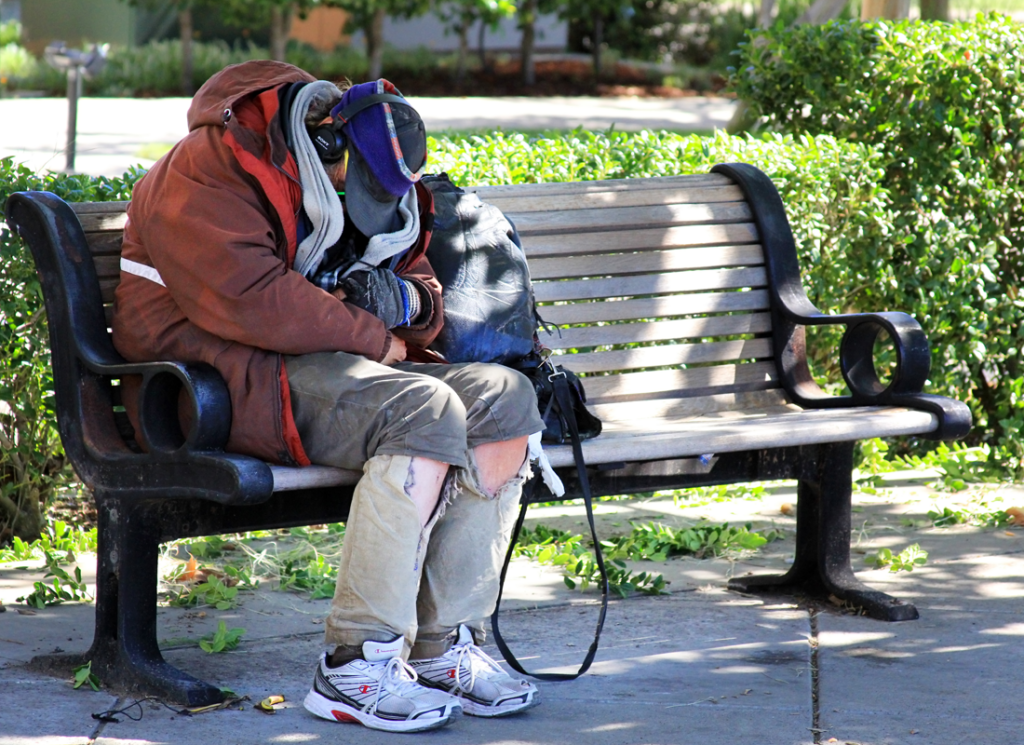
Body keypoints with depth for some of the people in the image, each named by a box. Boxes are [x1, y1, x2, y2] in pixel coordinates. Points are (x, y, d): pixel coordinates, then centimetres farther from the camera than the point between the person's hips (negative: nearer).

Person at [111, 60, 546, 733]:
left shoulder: (362, 185, 14)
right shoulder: (207, 174, -13)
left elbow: (424, 287, 20)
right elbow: (250, 301, -24)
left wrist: (410, 301, -6)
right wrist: (372, 336, -15)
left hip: (330, 367, 9)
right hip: (220, 380, -9)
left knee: (504, 399, -8)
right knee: (424, 412, -30)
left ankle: (445, 646, -11)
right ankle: (356, 665, -30)